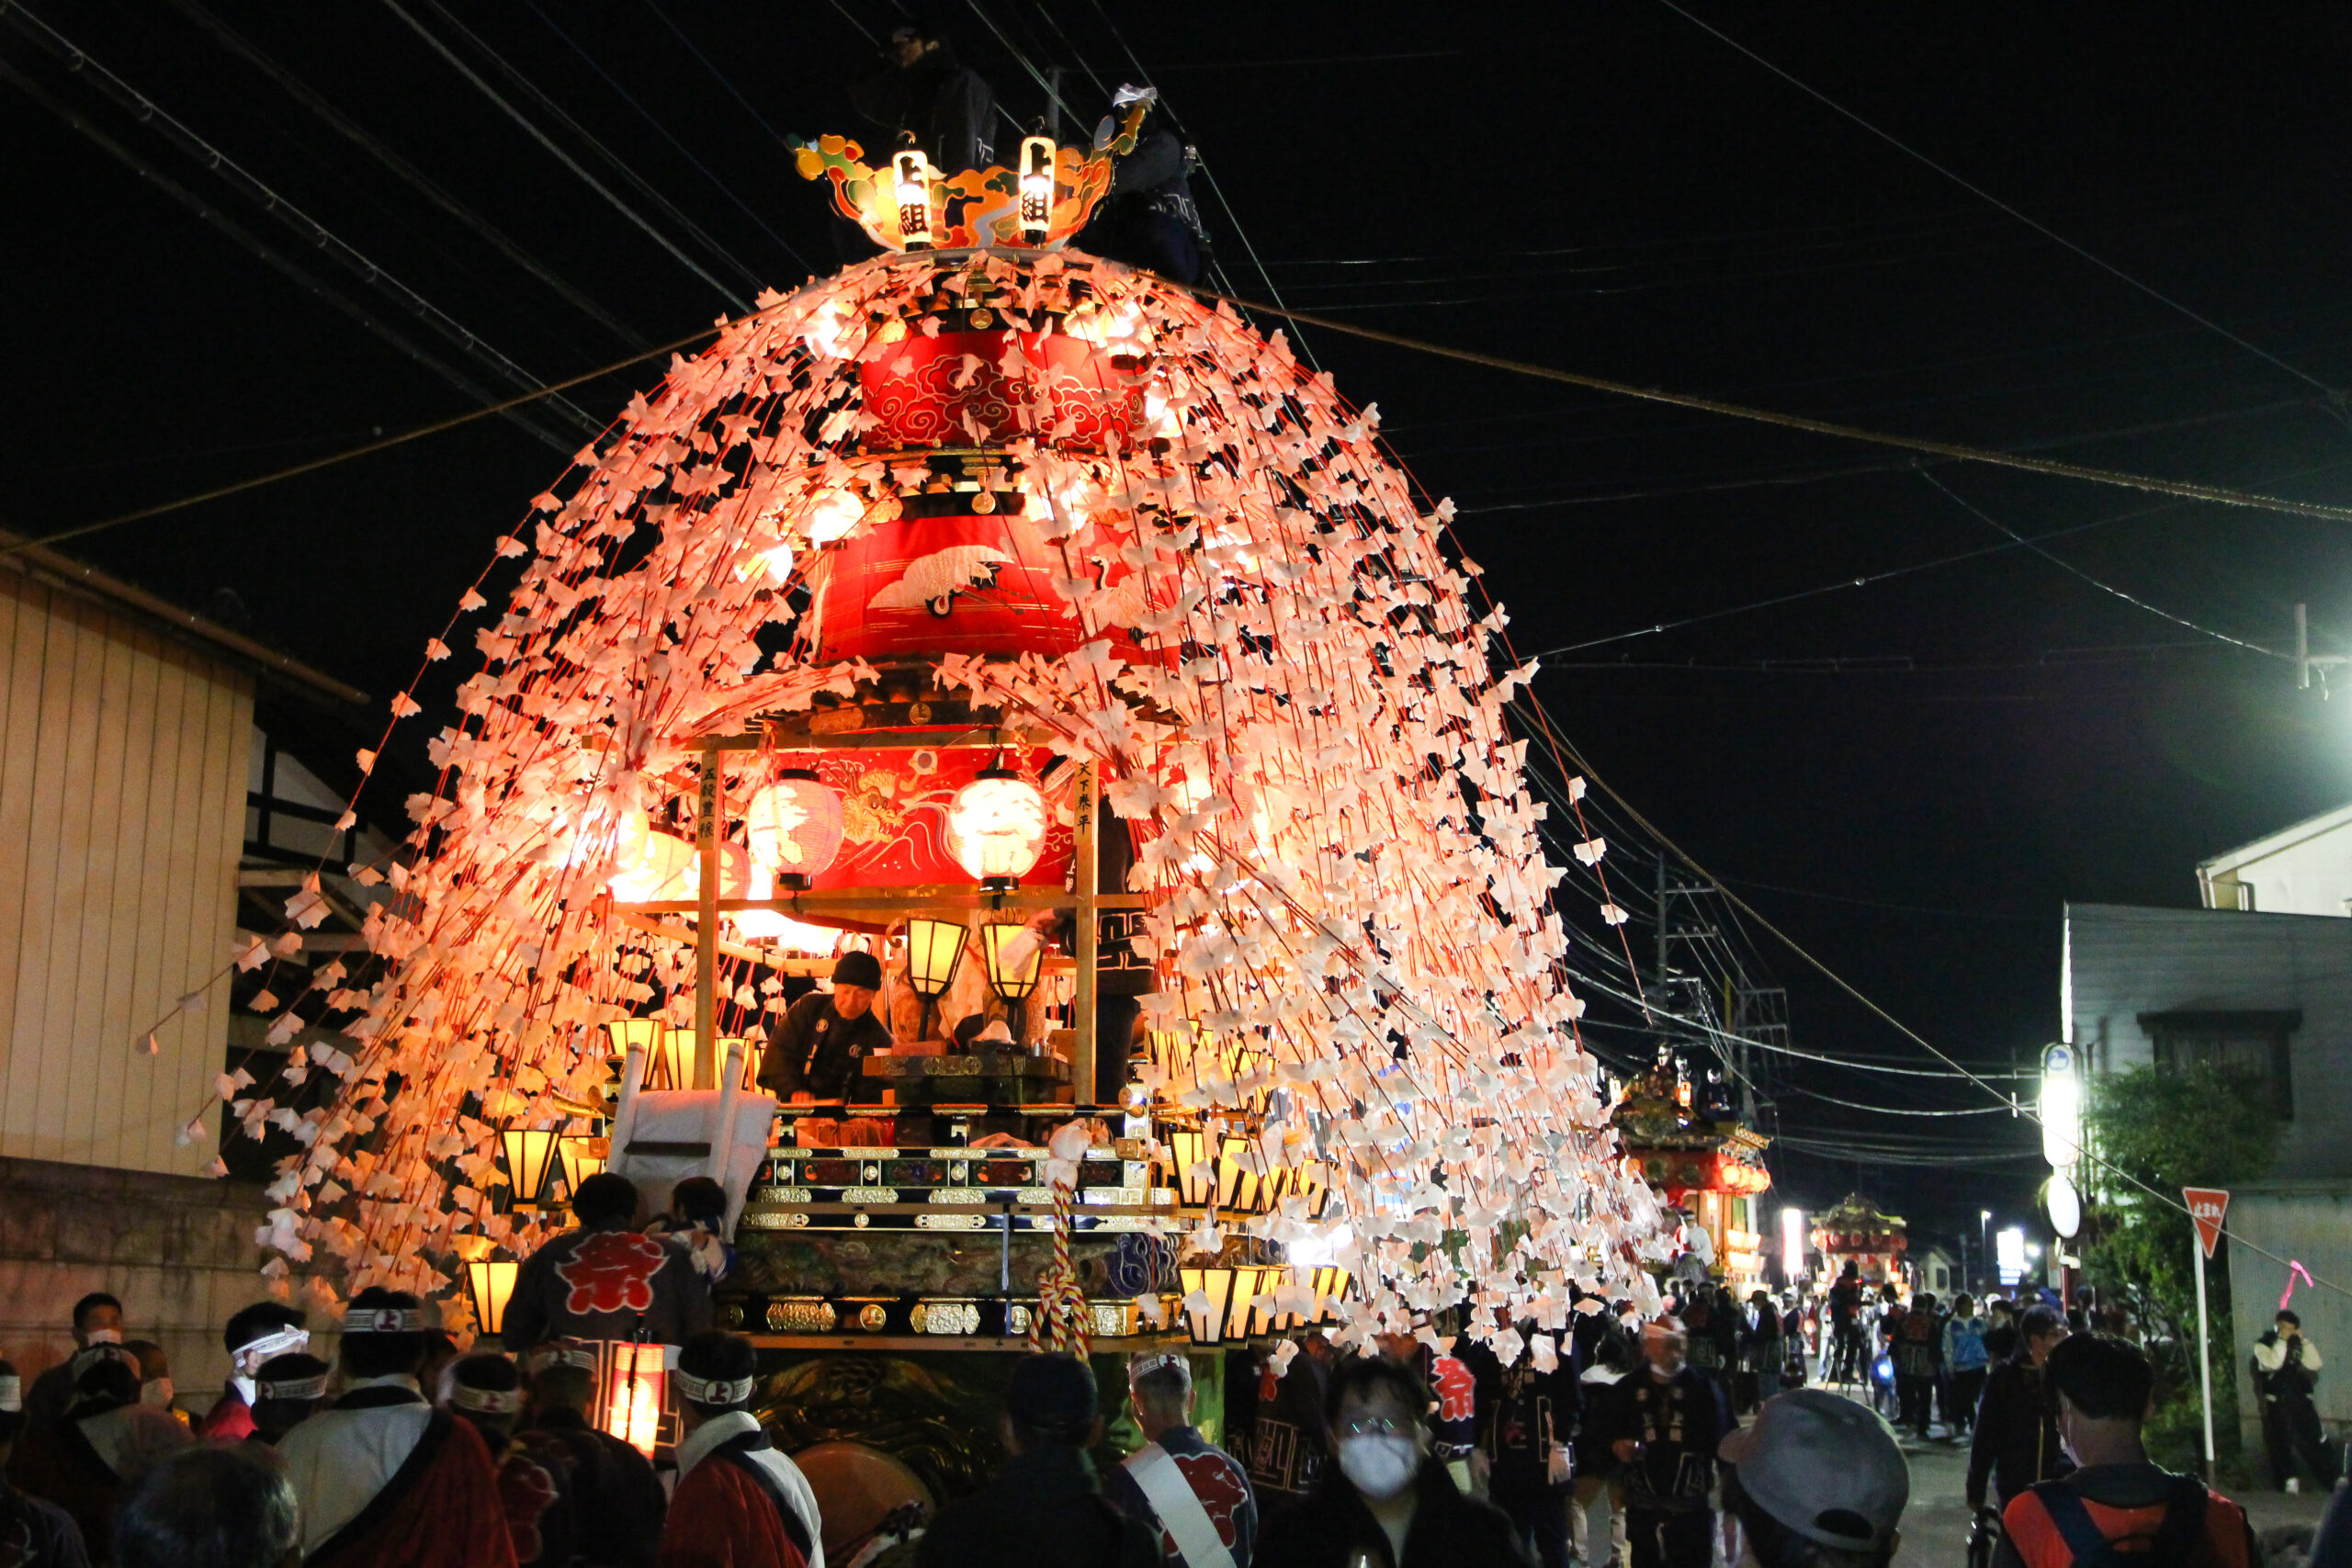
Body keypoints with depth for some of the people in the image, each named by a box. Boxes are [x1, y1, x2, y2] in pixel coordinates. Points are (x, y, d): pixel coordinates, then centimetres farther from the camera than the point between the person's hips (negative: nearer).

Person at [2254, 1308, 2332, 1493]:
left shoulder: (2296, 1344, 11)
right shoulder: (2263, 1344, -1)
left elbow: (2314, 1364, 0)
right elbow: (2272, 1363, -21)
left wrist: (2304, 1340, -6)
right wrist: (2281, 1340, -19)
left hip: (2301, 1399, 3)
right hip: (2278, 1402, -3)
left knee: (2315, 1439, 4)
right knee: (2282, 1442, -3)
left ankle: (2329, 1478, 12)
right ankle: (2287, 1479, 7)